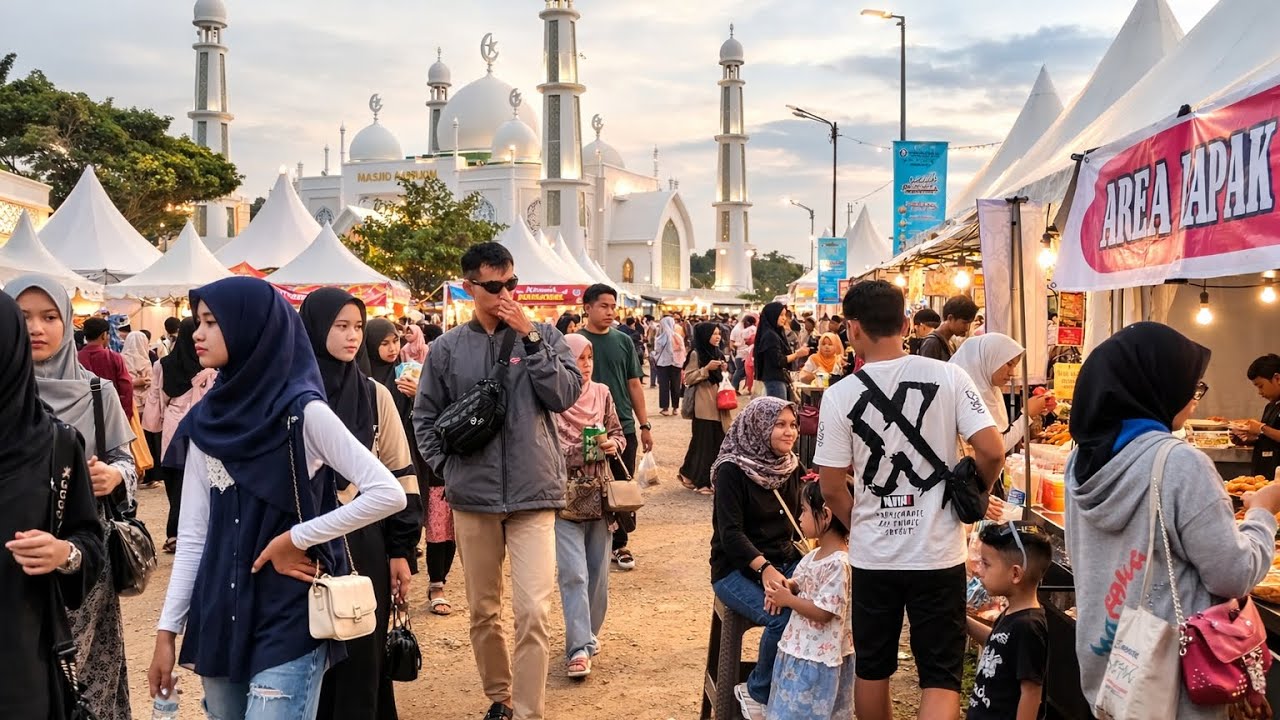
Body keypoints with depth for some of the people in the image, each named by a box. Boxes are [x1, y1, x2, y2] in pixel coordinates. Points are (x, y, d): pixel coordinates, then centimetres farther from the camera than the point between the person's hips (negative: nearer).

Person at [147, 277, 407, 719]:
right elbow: (192, 535, 7)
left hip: (289, 618, -5)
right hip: (219, 617, 6)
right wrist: (168, 629, 4)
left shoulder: (301, 410, -10)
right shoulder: (206, 420, 6)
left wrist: (295, 538, -14)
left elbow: (388, 494, -18)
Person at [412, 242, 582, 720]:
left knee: (533, 613, -9)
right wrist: (446, 466, 3)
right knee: (483, 611, 14)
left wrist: (530, 338, -13)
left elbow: (566, 395, -9)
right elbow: (425, 416, 12)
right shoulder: (447, 348, 4)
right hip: (472, 497, 2)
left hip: (533, 495, -2)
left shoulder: (543, 336, 2)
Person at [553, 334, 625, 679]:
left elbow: (619, 433, 13)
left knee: (598, 571, 12)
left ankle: (588, 634, 29)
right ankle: (579, 648, -5)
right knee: (574, 574, -9)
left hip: (599, 494, 5)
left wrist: (613, 444, -7)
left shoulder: (602, 393, 4)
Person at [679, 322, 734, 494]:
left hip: (719, 405, 7)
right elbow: (687, 378, -12)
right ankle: (700, 481, 4)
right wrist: (707, 368, -18)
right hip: (704, 407, -7)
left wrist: (723, 370, 3)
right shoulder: (696, 354, -7)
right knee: (704, 442, -4)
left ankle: (713, 479, 16)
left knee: (719, 442, 6)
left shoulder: (718, 354, 15)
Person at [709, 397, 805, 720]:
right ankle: (758, 694, -7)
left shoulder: (790, 468, 9)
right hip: (737, 569, -6)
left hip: (783, 561, 6)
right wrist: (764, 568, -32)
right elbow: (731, 533, -17)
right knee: (784, 618, -30)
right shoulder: (732, 470, -11)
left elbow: (796, 520, 12)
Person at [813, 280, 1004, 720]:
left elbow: (832, 489, -5)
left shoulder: (840, 395, -8)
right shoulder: (947, 377, -8)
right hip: (938, 552, -1)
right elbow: (992, 453, -12)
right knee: (941, 677, 7)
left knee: (872, 669, 18)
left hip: (873, 555, 1)